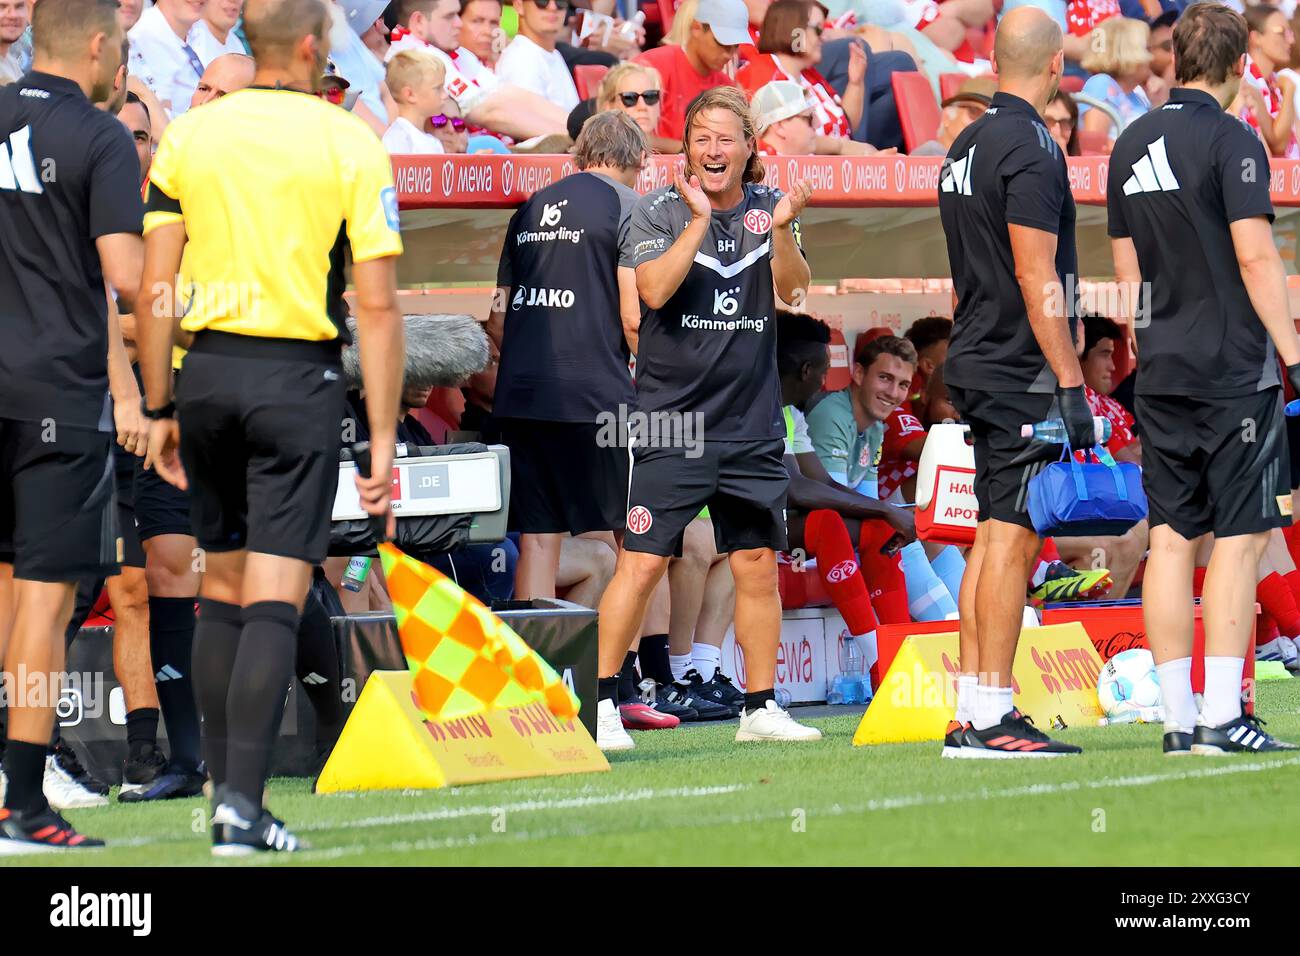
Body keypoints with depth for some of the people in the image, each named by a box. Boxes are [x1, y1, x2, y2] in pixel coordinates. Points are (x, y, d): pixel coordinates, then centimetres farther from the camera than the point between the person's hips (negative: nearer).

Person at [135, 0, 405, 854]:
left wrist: (159, 409, 11)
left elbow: (155, 288, 4)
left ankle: (223, 787, 20)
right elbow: (379, 308, -7)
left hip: (210, 369, 4)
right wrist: (384, 440, -4)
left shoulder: (189, 135, 4)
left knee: (222, 587, 16)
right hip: (299, 377, -4)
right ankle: (243, 806, -12)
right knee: (274, 602, -5)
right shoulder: (350, 145, -4)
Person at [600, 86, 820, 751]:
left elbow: (792, 290, -5)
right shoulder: (658, 211, -2)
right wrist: (700, 220, -22)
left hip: (752, 427, 4)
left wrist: (782, 228, -22)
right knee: (642, 563, -9)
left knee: (758, 563, 7)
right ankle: (601, 703, -3)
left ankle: (761, 707, 16)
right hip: (671, 421, -4)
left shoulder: (768, 210, 7)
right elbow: (654, 289, -17)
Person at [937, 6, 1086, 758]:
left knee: (993, 538, 12)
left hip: (975, 363, 9)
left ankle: (971, 713, 12)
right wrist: (1071, 385, -19)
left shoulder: (967, 147, 14)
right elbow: (1037, 279, -19)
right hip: (1022, 375, -9)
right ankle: (993, 717, -9)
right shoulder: (1031, 150, -15)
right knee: (1014, 540, -8)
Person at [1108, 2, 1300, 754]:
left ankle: (1179, 719, 5)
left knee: (1172, 540, 6)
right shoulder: (1229, 140, -10)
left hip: (1162, 373, 7)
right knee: (1240, 538, -5)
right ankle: (1222, 716, -10)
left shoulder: (1131, 145, 12)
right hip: (1234, 369, -7)